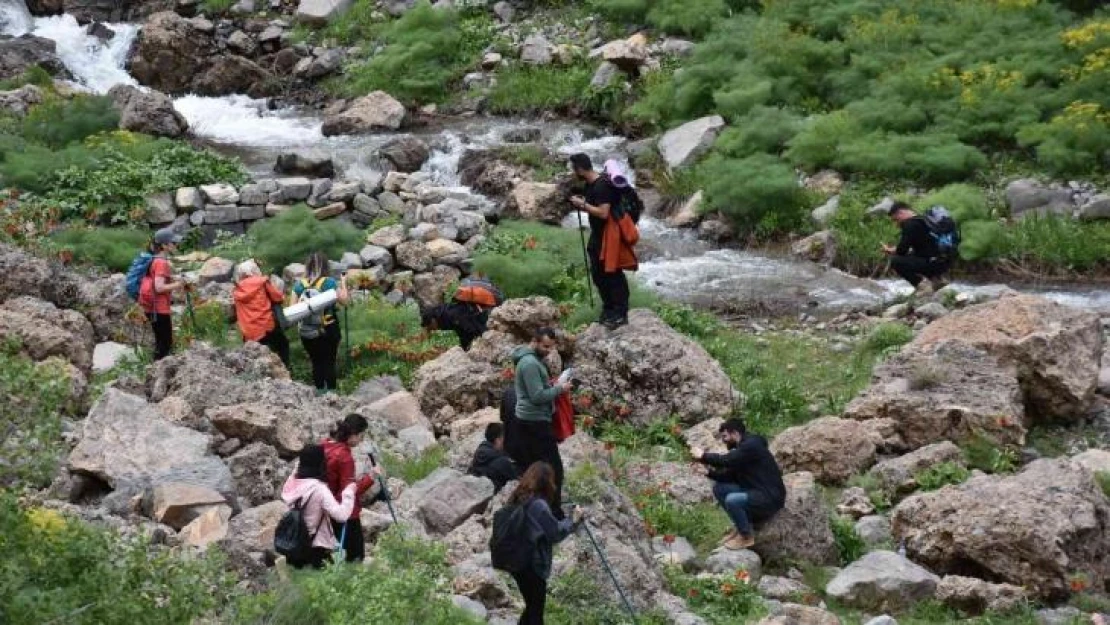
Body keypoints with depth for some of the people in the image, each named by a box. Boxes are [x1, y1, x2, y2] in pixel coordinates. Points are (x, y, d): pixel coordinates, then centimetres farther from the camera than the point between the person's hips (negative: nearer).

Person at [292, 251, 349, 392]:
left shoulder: (299, 285, -2)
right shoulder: (329, 282, -10)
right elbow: (344, 301, -1)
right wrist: (343, 283, 11)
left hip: (307, 332, 3)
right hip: (328, 329, -3)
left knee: (316, 363, 13)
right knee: (330, 362, 5)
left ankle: (320, 392, 19)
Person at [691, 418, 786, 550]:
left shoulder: (752, 445, -18)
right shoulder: (741, 449, 12)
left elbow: (727, 460, -27)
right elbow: (729, 475, 11)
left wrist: (703, 456, -16)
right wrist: (708, 471, -3)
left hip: (770, 498, -10)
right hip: (754, 491, 10)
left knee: (732, 500, -30)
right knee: (719, 487, 3)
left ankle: (747, 536, -8)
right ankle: (740, 526, 10)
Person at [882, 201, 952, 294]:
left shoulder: (910, 224, -9)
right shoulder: (923, 220, 21)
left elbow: (902, 250, -11)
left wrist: (890, 251, 11)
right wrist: (894, 250, 21)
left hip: (933, 264, -10)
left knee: (895, 261, -10)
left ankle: (922, 284, -12)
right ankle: (936, 279, 18)